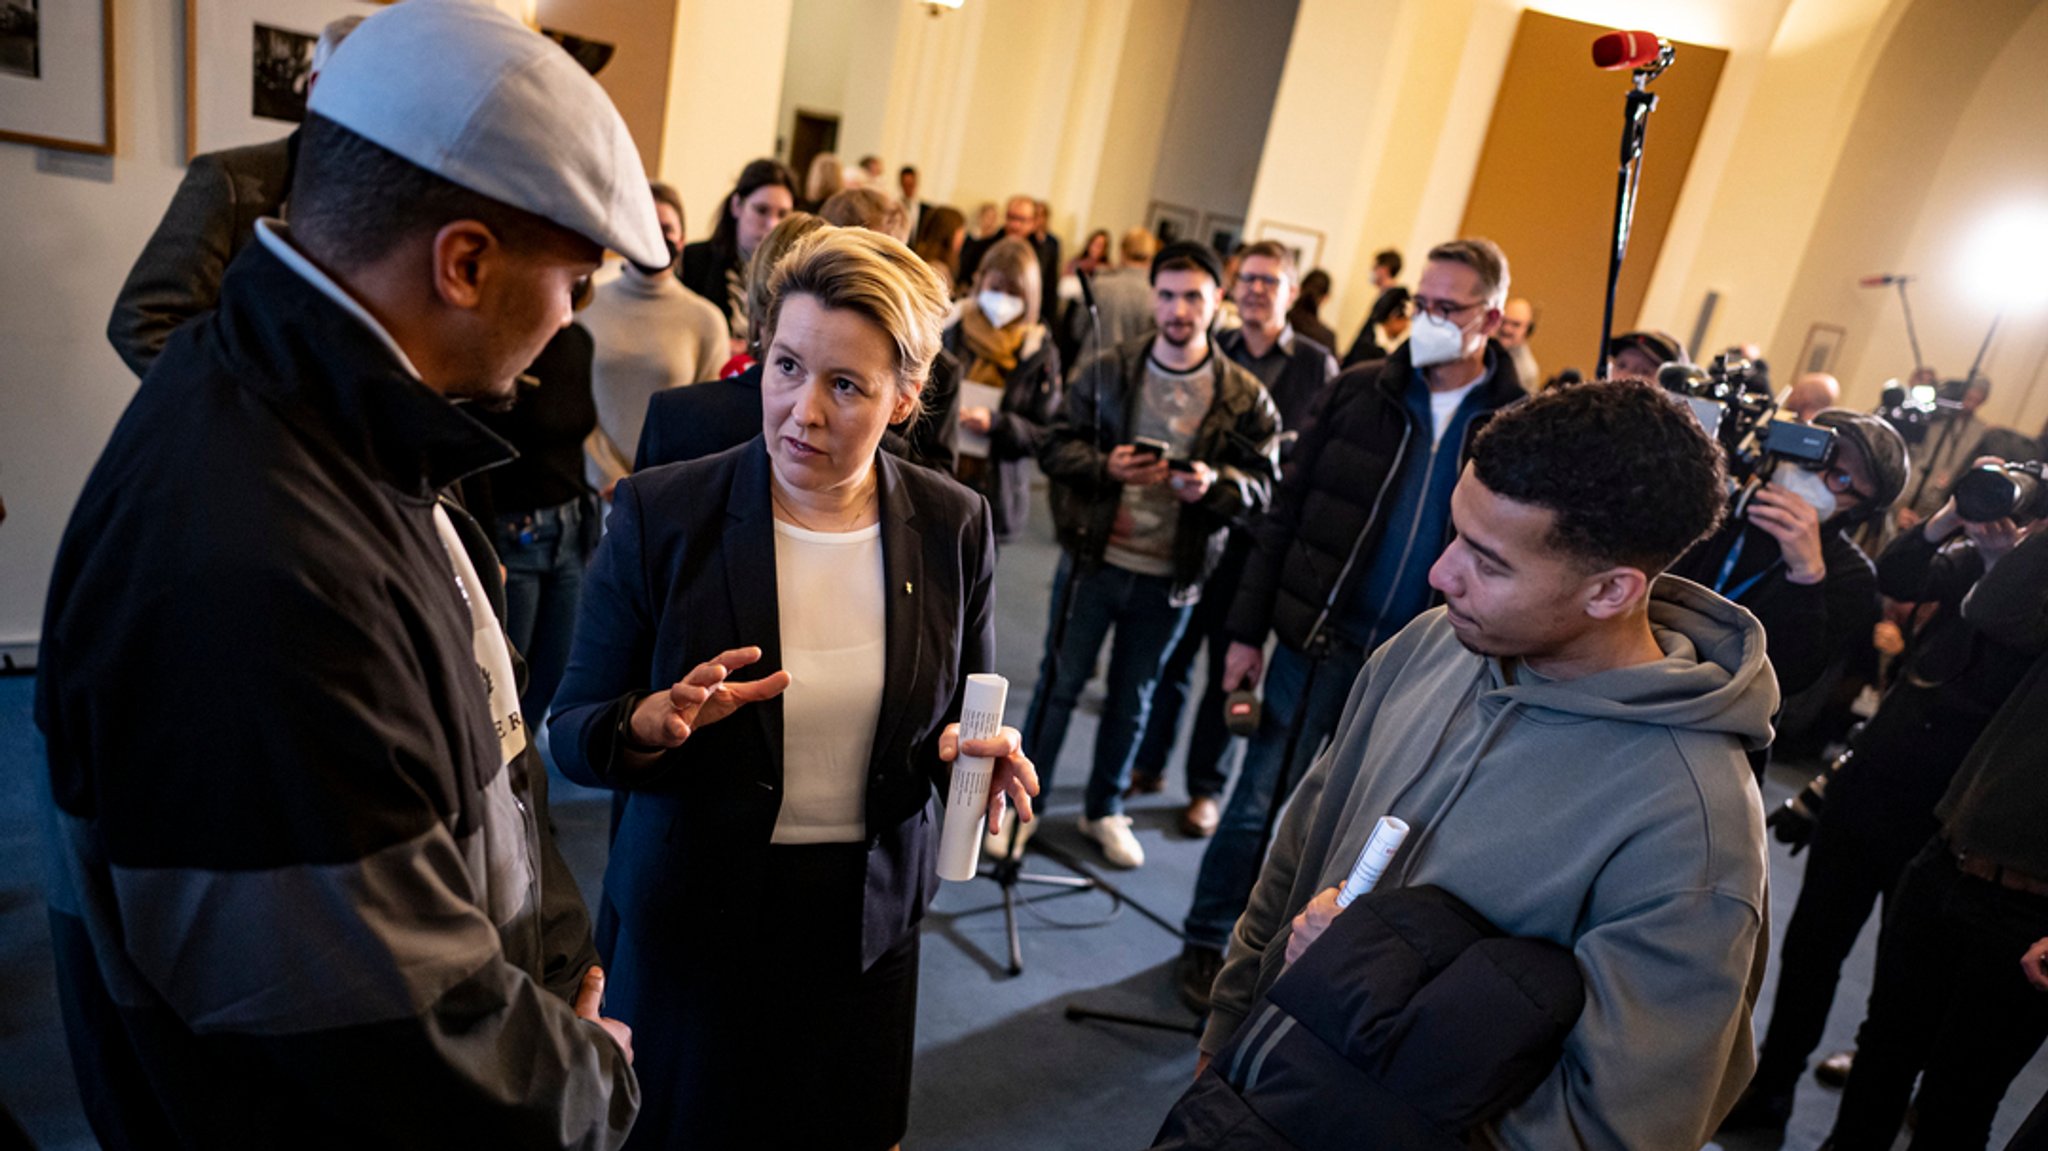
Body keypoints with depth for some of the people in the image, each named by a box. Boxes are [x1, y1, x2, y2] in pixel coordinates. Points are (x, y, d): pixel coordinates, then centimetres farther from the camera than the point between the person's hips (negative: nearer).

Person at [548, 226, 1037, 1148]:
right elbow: (572, 733, -8)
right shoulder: (661, 514, -14)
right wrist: (654, 722, -29)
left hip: (867, 924, 2)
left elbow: (968, 712, 4)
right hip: (690, 923, -1)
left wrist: (982, 752, -18)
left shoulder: (954, 528, -8)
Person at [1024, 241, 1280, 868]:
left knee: (1133, 697, 16)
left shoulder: (1245, 397, -2)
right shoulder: (1107, 370, -1)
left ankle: (1105, 809, 35)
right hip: (1094, 558, -1)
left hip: (1171, 577, 1)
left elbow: (1265, 481, 0)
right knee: (1061, 680, 8)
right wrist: (1104, 465, -20)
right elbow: (1057, 445, 0)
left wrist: (1217, 483, -21)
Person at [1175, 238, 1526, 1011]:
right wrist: (1247, 628, -3)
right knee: (1260, 801, 8)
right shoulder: (1360, 392, -1)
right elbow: (1286, 513, 0)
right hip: (1316, 640, 0)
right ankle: (1206, 943, 28)